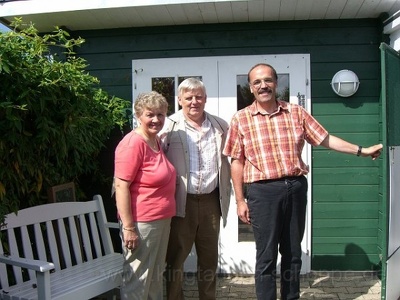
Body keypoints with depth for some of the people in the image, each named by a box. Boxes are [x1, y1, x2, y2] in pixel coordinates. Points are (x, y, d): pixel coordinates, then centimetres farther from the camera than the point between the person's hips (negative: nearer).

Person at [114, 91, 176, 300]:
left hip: (162, 220, 9)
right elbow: (121, 185, -21)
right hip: (141, 223, -9)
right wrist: (128, 227, -23)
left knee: (156, 277, 20)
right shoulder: (133, 143, -16)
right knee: (138, 280, 2)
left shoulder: (156, 141, 10)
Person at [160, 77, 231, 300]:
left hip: (211, 201, 4)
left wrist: (227, 191, 12)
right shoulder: (169, 126, -6)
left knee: (210, 258, 16)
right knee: (176, 258, 8)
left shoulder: (221, 127, 6)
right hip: (181, 202, -3)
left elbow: (228, 159, 18)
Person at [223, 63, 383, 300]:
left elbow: (325, 139, 11)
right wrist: (240, 200, -3)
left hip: (296, 188, 3)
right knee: (266, 256, 4)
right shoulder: (241, 119, 0)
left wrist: (362, 150, 7)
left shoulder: (297, 112, 6)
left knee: (293, 253, 14)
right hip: (262, 191, -2)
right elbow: (237, 162, 0)